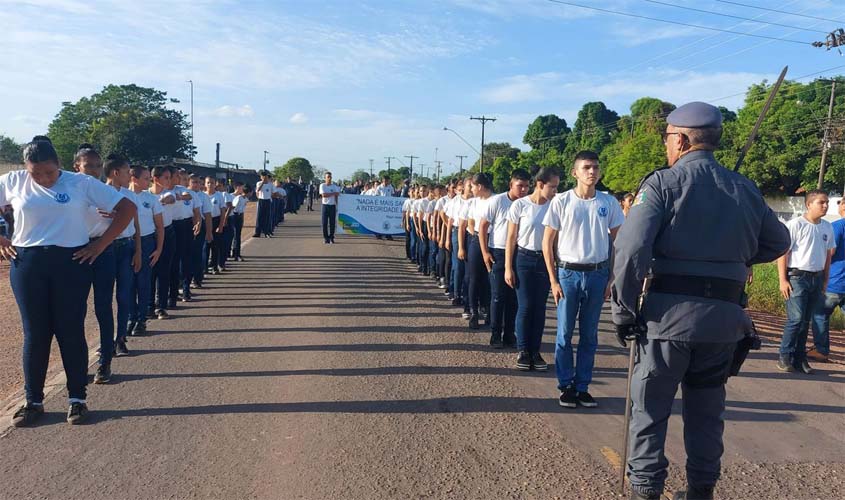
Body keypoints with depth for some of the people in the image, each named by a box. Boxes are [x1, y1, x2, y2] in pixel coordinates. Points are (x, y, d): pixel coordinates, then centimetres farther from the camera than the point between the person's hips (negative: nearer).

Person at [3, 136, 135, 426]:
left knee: (71, 331, 3)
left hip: (71, 262, -2)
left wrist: (100, 245, -6)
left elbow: (127, 208, -3)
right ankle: (33, 401, 20)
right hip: (27, 264, 2)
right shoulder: (12, 182, 5)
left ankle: (77, 398, 15)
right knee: (35, 333, 7)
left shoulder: (81, 183, -1)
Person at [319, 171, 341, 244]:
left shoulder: (334, 186, 7)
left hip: (332, 206, 2)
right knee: (324, 223, -2)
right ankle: (326, 238, 6)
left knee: (332, 223, 1)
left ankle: (331, 238, 10)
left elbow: (336, 196, 6)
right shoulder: (322, 185, 0)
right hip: (325, 205, -2)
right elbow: (323, 195, -14)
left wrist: (336, 206, -1)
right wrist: (334, 193, -11)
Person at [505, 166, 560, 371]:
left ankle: (535, 351, 15)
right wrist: (508, 267, -5)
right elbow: (511, 238, -3)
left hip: (545, 260, 2)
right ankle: (522, 351, 12)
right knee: (525, 306, -1)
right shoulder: (520, 205, -7)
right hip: (523, 258, -2)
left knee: (540, 307, 5)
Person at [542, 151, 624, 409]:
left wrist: (612, 278, 3)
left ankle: (582, 387, 20)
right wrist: (553, 280, -5)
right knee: (565, 333, 4)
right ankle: (566, 386, 17)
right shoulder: (562, 201, -4)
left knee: (589, 335, 9)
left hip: (598, 274, 2)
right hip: (568, 273, -2)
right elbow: (547, 242, -1)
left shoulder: (609, 203, 2)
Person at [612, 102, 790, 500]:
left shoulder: (664, 183, -8)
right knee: (706, 408, 20)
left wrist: (624, 312, -11)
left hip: (670, 311, -5)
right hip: (724, 316, 5)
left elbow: (630, 250, -19)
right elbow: (778, 242, 20)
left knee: (650, 408, 9)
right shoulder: (745, 189, 9)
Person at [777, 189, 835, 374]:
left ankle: (799, 358, 17)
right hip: (797, 277, -5)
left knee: (806, 321, 9)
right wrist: (783, 280, -12)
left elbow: (828, 255, 17)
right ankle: (784, 357, 2)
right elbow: (783, 253, -9)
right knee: (796, 319, -9)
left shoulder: (827, 227, 9)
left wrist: (825, 281, 15)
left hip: (817, 278, 6)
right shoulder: (795, 225, -9)